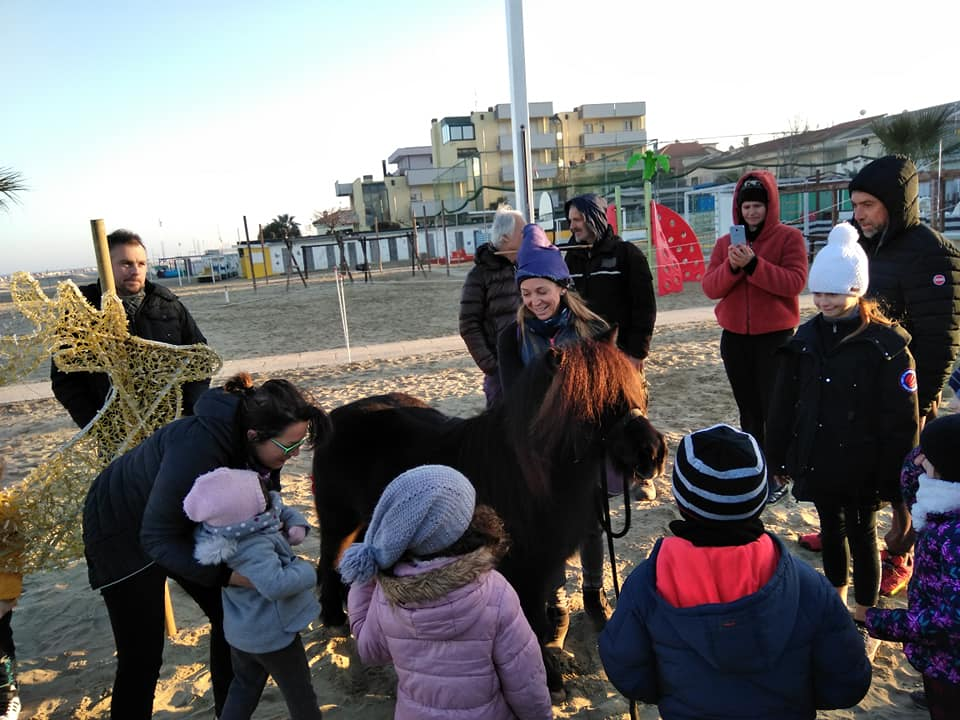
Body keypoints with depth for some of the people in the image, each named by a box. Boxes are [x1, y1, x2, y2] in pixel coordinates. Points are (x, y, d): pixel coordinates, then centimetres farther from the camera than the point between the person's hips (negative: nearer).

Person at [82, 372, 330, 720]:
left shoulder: (254, 445, -20)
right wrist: (227, 574, -38)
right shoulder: (197, 448, -41)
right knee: (141, 656, -4)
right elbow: (157, 538, -32)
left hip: (184, 524, 7)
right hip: (123, 530, -7)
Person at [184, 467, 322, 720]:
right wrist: (306, 570, -31)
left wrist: (297, 524, -15)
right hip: (271, 635, -8)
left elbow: (283, 511, 4)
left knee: (245, 686, 29)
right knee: (298, 690, 16)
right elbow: (276, 585, -49)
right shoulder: (254, 548, -37)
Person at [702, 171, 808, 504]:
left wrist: (753, 264, -24)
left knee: (774, 409, 1)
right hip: (735, 338, 4)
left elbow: (795, 282, -16)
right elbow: (710, 288, -1)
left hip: (775, 337, -4)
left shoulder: (790, 237, -3)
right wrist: (732, 266, -18)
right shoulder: (726, 242, 8)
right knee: (748, 409, 12)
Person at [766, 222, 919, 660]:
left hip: (861, 465, -4)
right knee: (830, 528, 20)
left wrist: (897, 481, -11)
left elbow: (901, 421, -12)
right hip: (816, 460, 4)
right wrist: (779, 456, 7)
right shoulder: (806, 338, -2)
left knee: (862, 535, 11)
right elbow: (784, 404, 4)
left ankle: (863, 622, 31)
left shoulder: (886, 344, -15)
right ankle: (837, 601, 41)